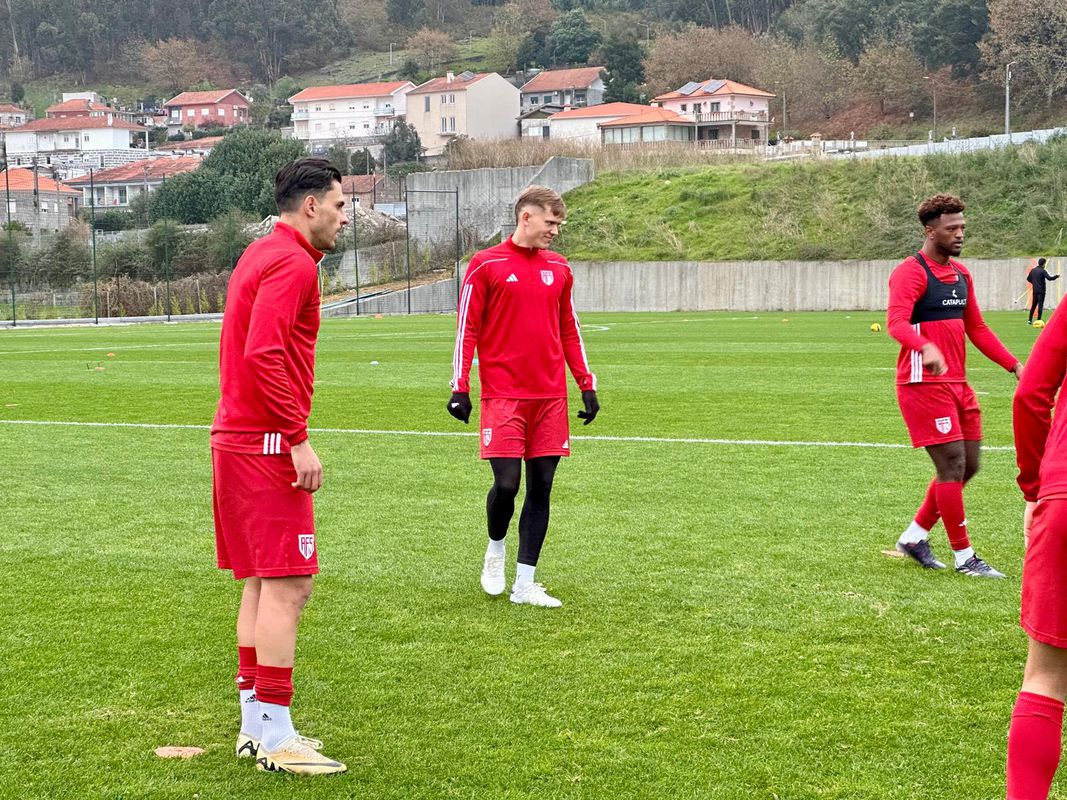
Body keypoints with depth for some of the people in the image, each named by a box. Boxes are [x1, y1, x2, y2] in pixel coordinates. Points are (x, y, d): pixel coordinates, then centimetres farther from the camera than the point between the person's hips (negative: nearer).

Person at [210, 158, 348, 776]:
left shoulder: (265, 255, 18)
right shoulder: (292, 262, -14)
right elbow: (263, 355, -24)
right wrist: (298, 440, -21)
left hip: (239, 440, 11)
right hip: (267, 444, -11)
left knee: (262, 581, 14)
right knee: (288, 585, -9)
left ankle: (256, 726, 20)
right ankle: (277, 738, -7)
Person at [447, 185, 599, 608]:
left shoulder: (558, 268, 12)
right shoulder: (486, 265, -2)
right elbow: (467, 329, -1)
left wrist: (586, 385, 14)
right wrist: (460, 388, -6)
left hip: (551, 396, 5)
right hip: (503, 395, -5)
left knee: (541, 486, 3)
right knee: (506, 483, -10)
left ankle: (524, 583, 10)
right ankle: (495, 549, 22)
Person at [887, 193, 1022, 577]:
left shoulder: (961, 274, 16)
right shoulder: (910, 272, -11)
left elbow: (976, 329, 23)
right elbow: (896, 322, -27)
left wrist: (1014, 365, 16)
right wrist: (926, 348, -47)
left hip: (957, 383, 9)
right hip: (924, 383, -9)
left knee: (967, 466, 9)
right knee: (952, 466, -8)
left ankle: (914, 537, 22)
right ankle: (964, 557, 0)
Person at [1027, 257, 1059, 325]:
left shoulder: (1033, 270, 8)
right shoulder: (1043, 271, -12)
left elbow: (1028, 278, 15)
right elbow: (1049, 278, -20)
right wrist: (1056, 276, -7)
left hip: (1035, 291, 6)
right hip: (1041, 291, -6)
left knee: (1033, 305, 13)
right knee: (1040, 305, -4)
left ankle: (1029, 320, 13)